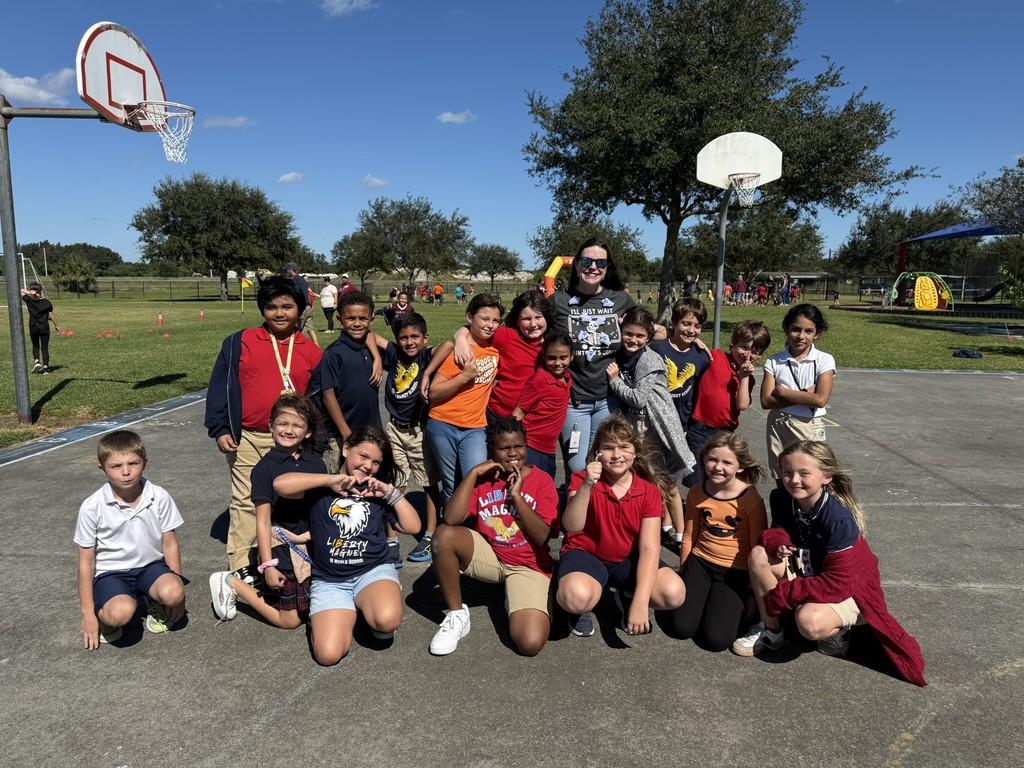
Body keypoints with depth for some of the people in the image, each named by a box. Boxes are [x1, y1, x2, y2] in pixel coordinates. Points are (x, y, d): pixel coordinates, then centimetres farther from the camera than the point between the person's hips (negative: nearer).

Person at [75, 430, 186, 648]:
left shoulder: (160, 497, -9)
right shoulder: (92, 507, -13)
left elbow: (170, 545, 0)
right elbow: (86, 562, -5)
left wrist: (178, 588, 0)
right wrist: (88, 613, -4)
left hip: (150, 565, 2)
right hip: (110, 573, -2)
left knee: (172, 593, -30)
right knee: (121, 612, -32)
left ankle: (157, 604, 8)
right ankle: (103, 616, 6)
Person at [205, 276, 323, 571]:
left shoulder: (311, 351, 5)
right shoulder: (239, 343, -1)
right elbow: (220, 387, -1)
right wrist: (220, 429, -6)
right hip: (247, 439, -2)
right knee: (245, 502, 5)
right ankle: (238, 569, 14)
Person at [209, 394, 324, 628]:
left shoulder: (317, 464, 3)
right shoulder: (265, 468, -10)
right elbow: (263, 521, -11)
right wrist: (268, 565, -14)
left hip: (311, 544, 5)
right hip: (280, 546, -5)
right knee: (291, 620, 0)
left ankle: (253, 577, 24)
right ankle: (232, 582, 16)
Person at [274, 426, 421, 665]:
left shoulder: (378, 493, 12)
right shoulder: (322, 488, 4)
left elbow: (413, 527, 4)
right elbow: (280, 484, -15)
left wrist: (391, 492, -4)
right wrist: (330, 480, -13)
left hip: (374, 570, 1)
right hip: (329, 580, -1)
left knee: (387, 621, -32)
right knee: (328, 654, -20)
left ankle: (368, 605, 5)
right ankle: (350, 611, 11)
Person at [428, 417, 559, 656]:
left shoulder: (542, 481, -6)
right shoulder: (482, 478, -1)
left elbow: (543, 537, -15)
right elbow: (452, 519, -17)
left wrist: (516, 494, -19)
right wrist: (473, 473, -18)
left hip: (528, 566, -2)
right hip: (488, 556, 2)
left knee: (531, 643, -25)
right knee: (444, 535, -28)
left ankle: (516, 603, 12)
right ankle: (456, 615, -7)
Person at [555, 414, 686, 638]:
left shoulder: (649, 491, -10)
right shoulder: (582, 480, -13)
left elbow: (649, 547, -17)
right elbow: (572, 527, -28)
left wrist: (640, 601, -27)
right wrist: (587, 486, -42)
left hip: (628, 559, 3)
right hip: (586, 553, -3)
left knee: (674, 594, -24)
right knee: (576, 597, -37)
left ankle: (626, 597, 9)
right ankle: (581, 608, 3)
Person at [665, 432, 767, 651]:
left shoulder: (751, 500, -16)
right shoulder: (696, 494, -3)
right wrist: (684, 576, 15)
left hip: (735, 571, -3)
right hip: (700, 562, 3)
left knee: (717, 639, -15)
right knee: (681, 628, -11)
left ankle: (738, 602, 15)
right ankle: (701, 593, 18)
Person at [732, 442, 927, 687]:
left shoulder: (839, 519, -30)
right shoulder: (781, 499, -13)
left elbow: (838, 583, -28)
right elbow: (778, 531, 6)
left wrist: (783, 593, -26)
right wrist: (776, 541, -21)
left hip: (848, 591, -6)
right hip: (807, 573, 6)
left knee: (809, 621, -36)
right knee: (759, 555, -19)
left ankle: (837, 629, 2)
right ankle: (770, 629, -2)